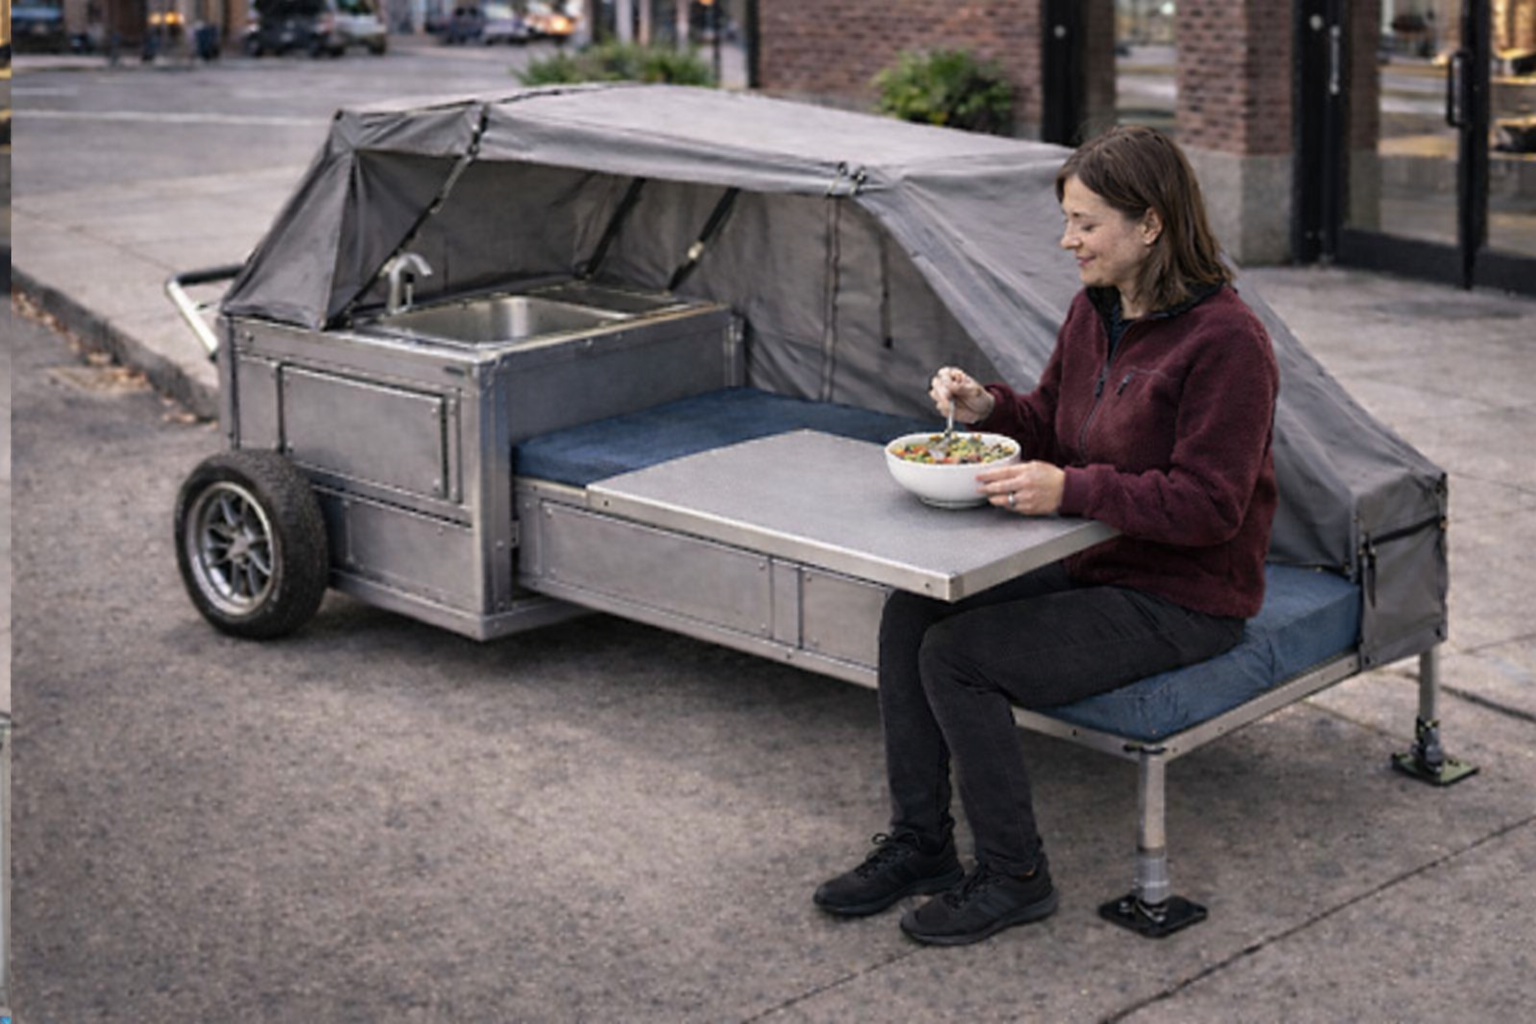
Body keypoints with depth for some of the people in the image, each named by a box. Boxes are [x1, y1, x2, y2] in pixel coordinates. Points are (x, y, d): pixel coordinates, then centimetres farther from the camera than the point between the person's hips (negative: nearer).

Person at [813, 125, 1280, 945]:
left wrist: (1072, 491, -31)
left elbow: (1208, 505, -24)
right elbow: (1049, 426, 19)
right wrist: (988, 408, -3)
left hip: (1182, 599, -9)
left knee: (956, 656, -19)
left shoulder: (1226, 339, -20)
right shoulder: (1095, 310, 6)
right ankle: (919, 842, 7)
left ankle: (1014, 877, -2)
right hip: (1091, 566, 9)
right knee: (908, 614, -5)